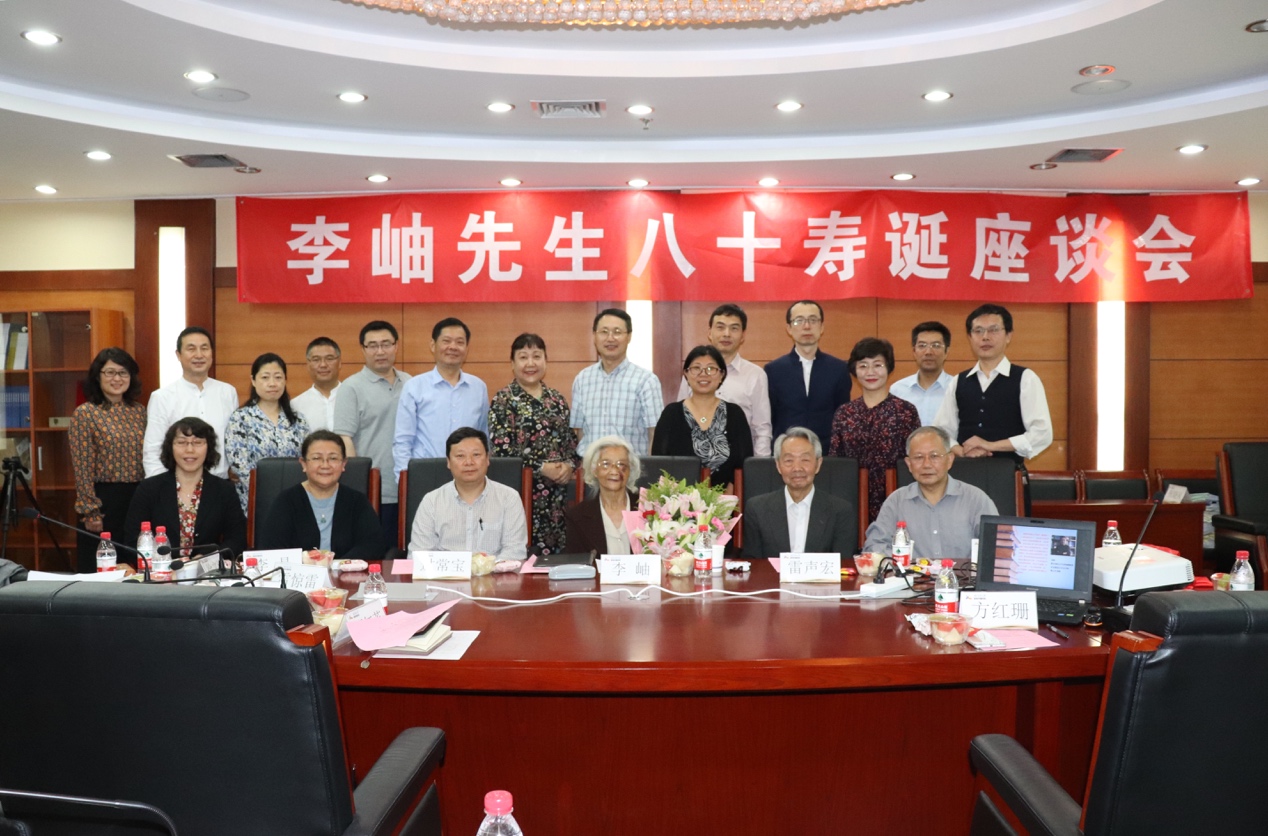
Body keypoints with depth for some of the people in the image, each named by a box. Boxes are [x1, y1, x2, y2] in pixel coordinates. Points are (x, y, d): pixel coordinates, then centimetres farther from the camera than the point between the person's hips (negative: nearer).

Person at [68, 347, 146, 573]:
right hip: (103, 498, -4)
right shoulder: (85, 413, -5)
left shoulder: (139, 411, 9)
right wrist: (90, 512, -11)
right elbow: (83, 468, -8)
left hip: (138, 497, 5)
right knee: (99, 570, 4)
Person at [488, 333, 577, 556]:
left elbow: (571, 441, 16)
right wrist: (541, 468, -13)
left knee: (557, 550, 4)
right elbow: (501, 449, -9)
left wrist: (569, 465, -4)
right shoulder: (503, 400, -2)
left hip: (558, 492, 5)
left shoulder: (557, 399, 13)